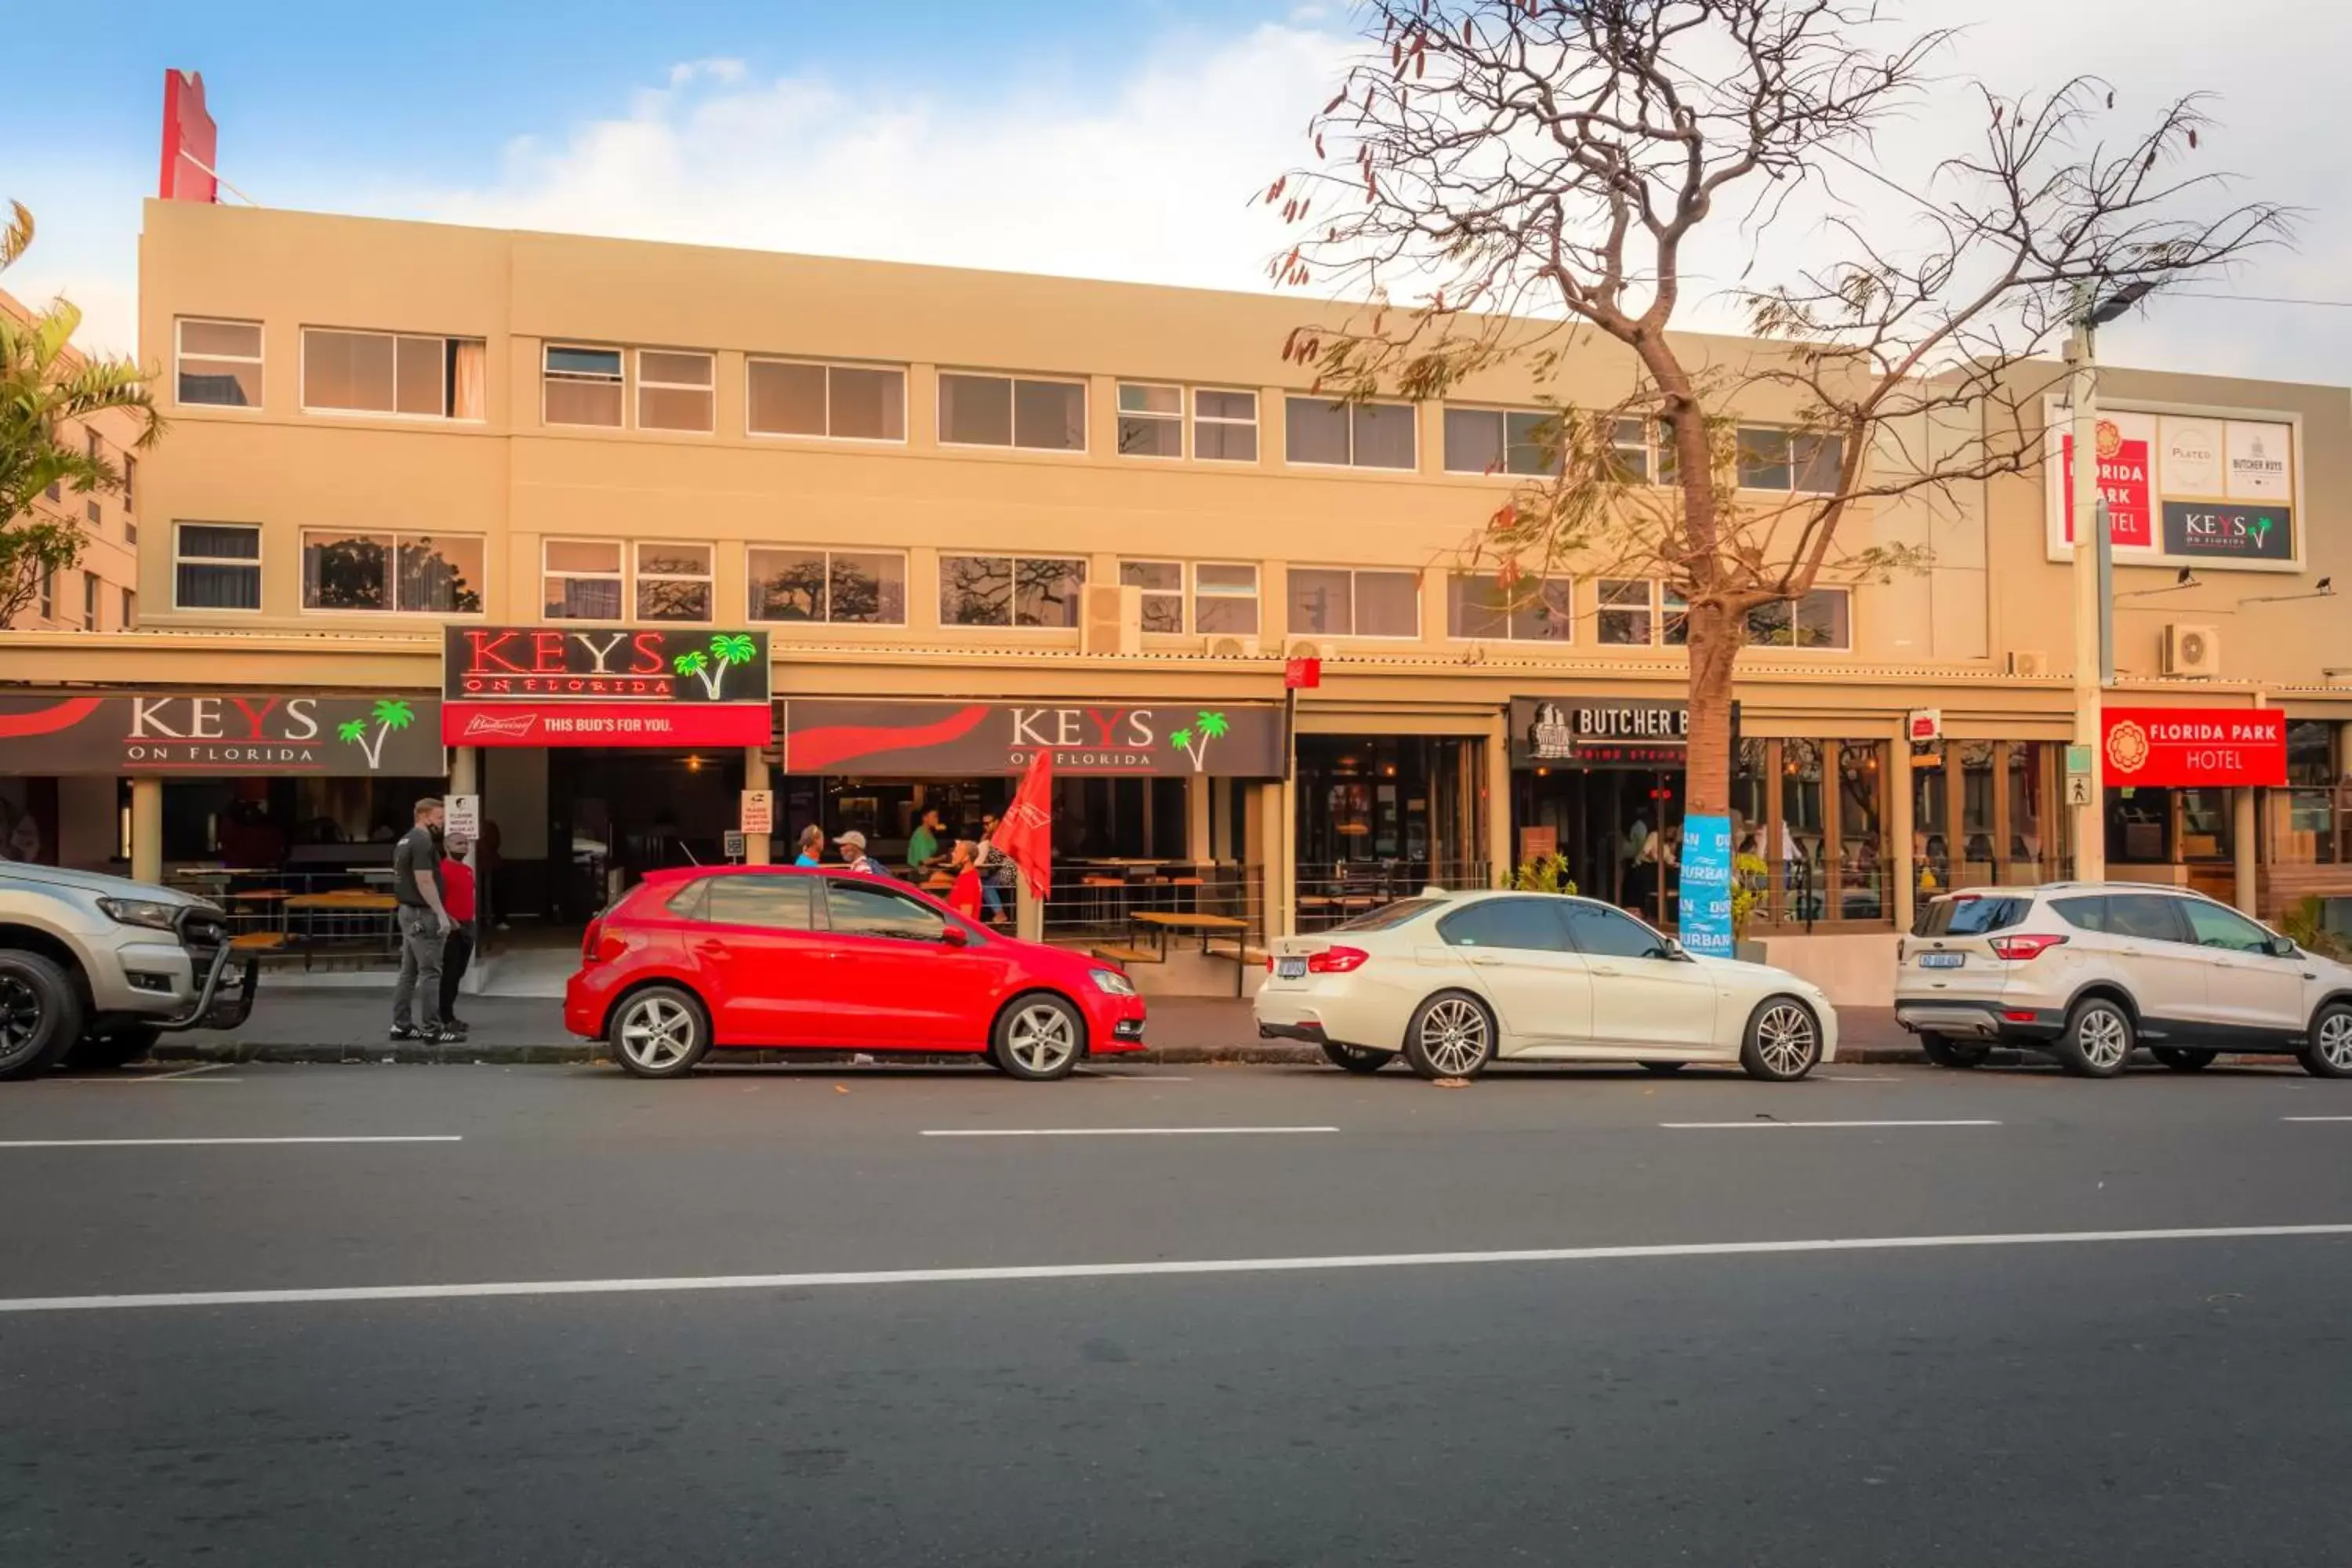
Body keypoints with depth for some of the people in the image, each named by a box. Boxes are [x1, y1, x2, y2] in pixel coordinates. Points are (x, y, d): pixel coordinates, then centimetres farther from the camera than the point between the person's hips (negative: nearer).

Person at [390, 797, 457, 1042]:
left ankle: (401, 1025, 15)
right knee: (430, 973, -6)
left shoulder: (405, 841, 15)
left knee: (409, 972, 13)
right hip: (422, 914, -10)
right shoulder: (423, 843, -17)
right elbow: (424, 882, -23)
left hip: (408, 911, 10)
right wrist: (441, 914, -21)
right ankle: (432, 1029, -4)